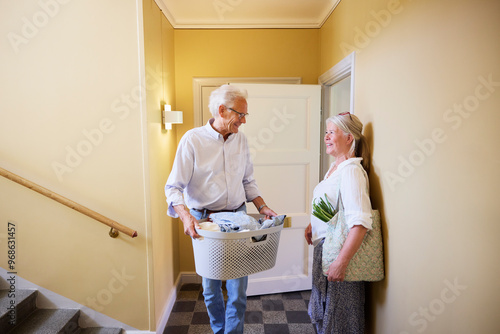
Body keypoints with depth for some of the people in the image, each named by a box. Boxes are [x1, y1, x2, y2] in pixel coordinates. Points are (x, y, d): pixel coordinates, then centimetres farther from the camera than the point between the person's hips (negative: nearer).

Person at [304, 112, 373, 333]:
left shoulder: (351, 170, -22)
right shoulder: (336, 167, 9)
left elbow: (360, 223, -31)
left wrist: (341, 262, -31)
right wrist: (313, 225, 18)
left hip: (339, 248, -9)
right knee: (323, 311, 25)